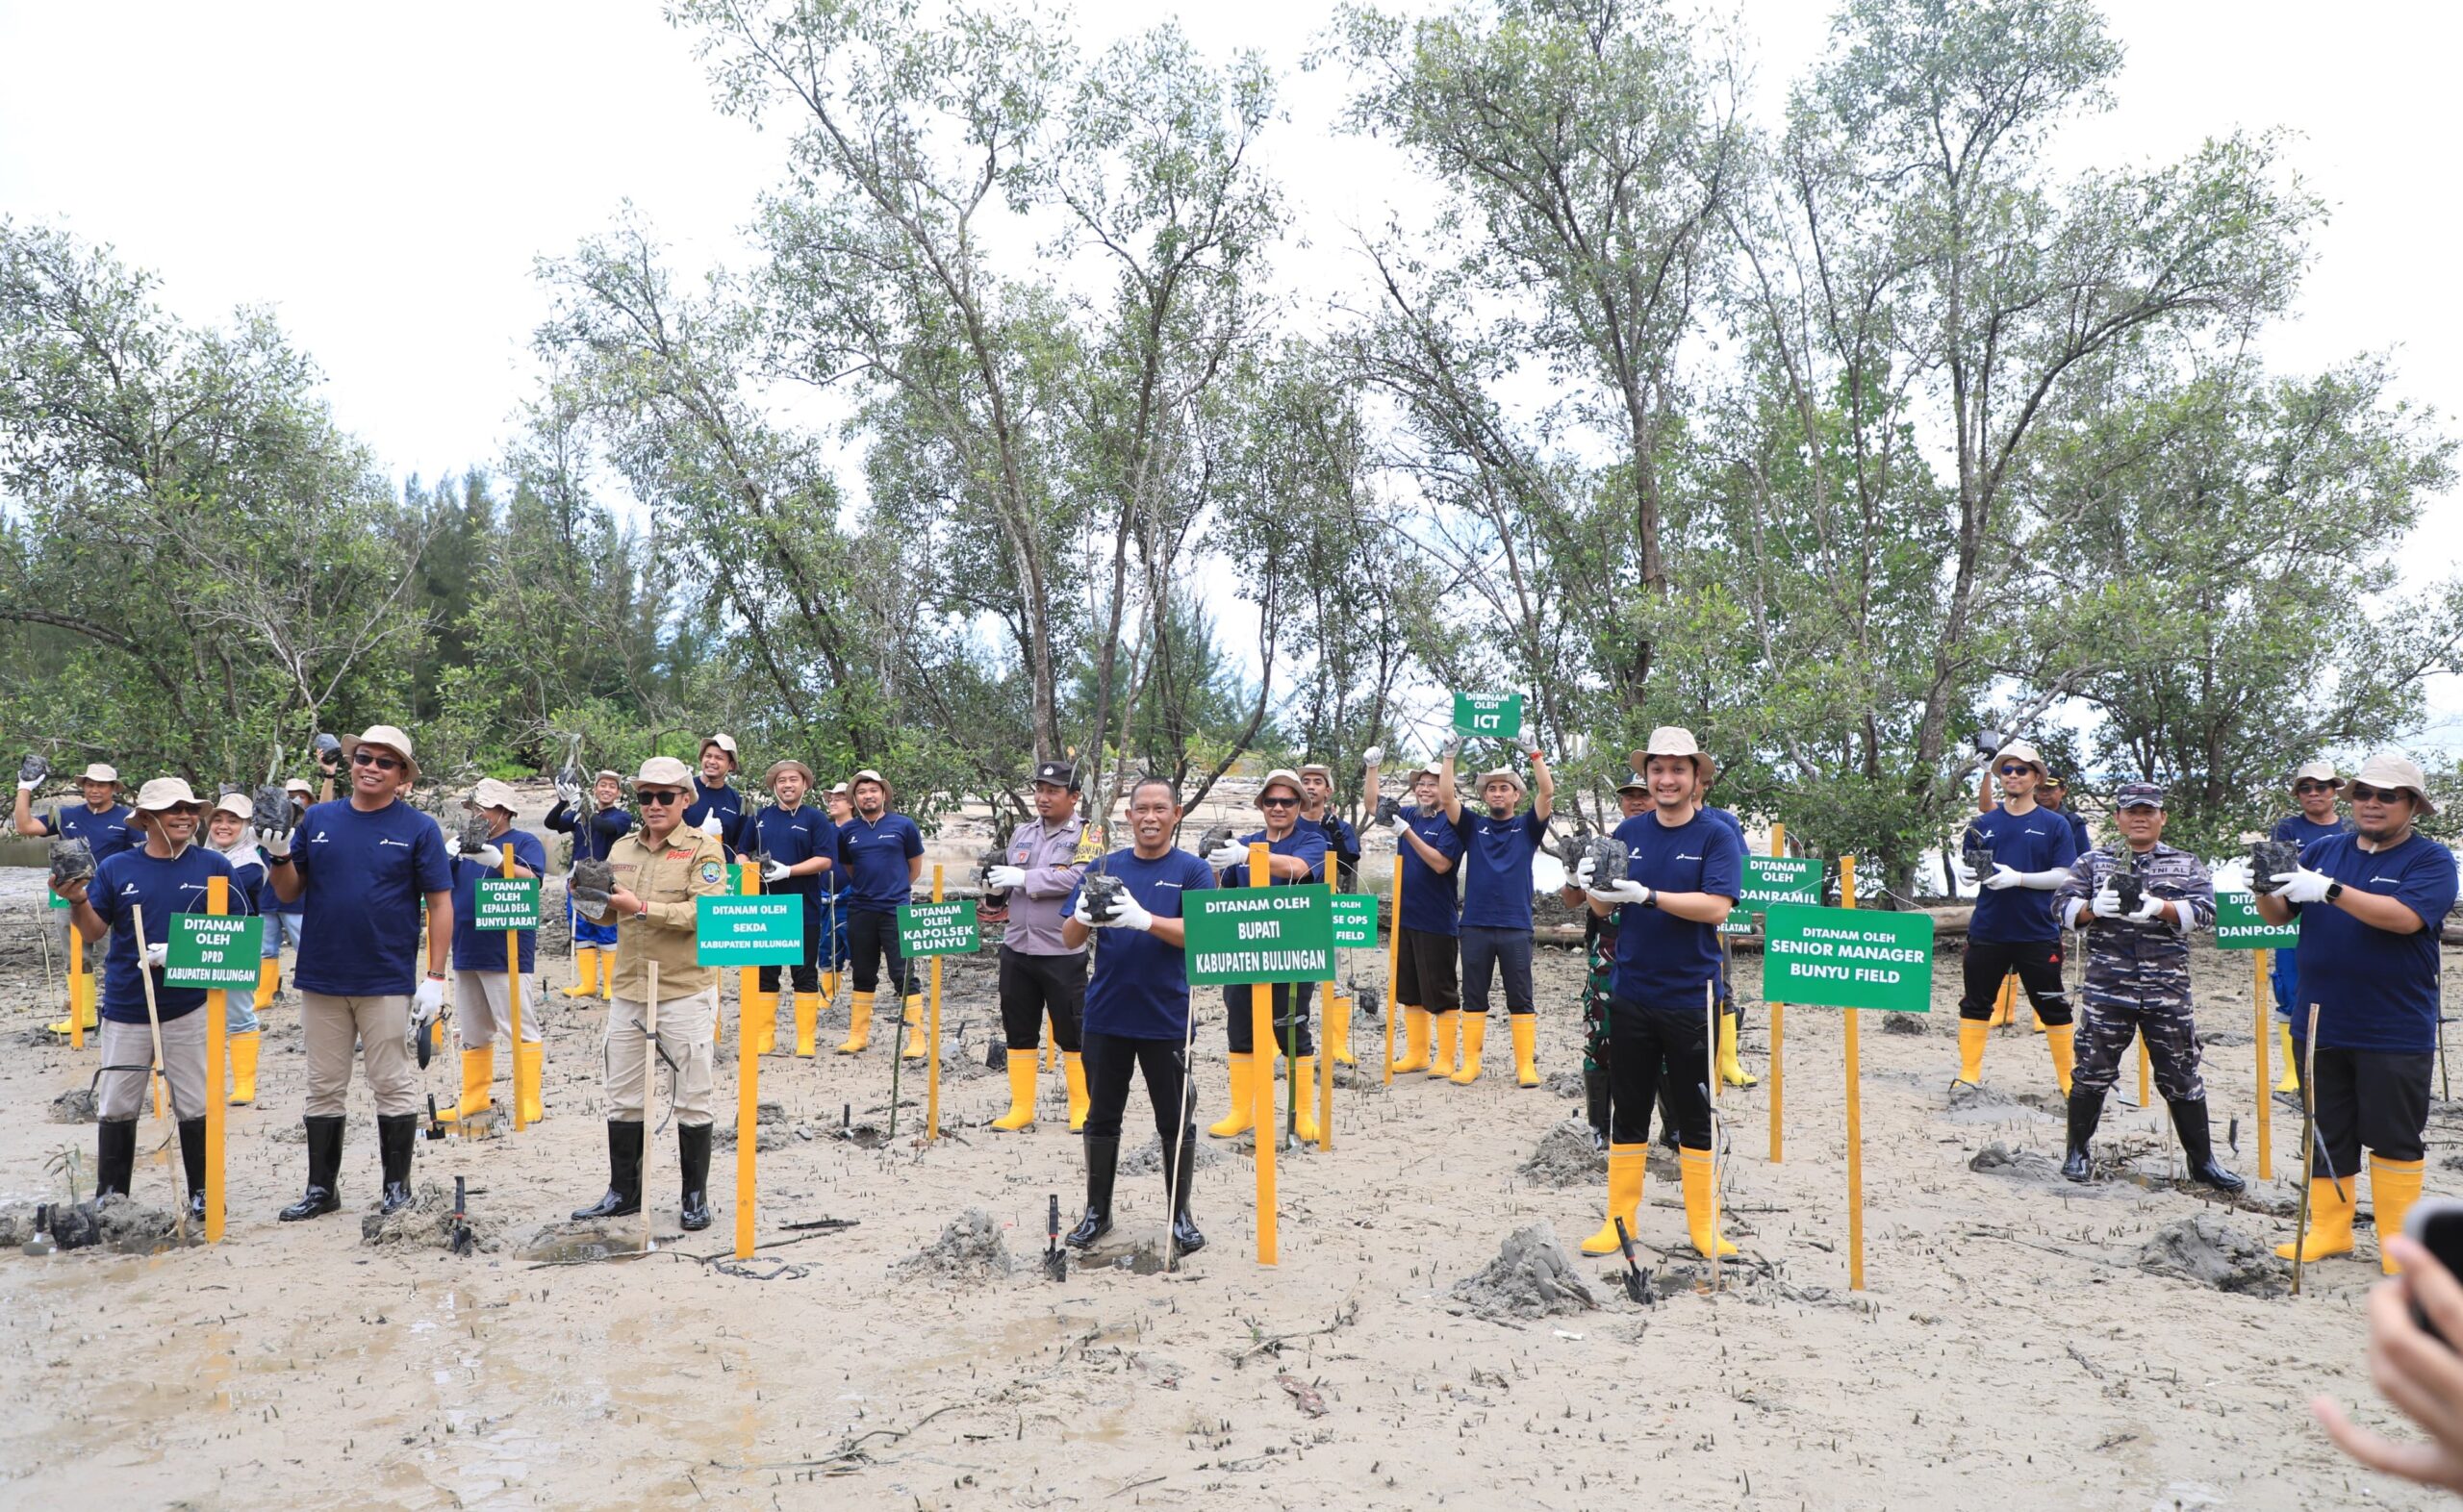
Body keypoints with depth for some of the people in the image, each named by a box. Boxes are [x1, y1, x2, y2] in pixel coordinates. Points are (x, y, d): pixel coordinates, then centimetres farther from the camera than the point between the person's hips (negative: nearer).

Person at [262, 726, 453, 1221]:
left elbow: (440, 904, -4)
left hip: (388, 981, -3)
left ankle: (397, 1185, 17)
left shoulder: (419, 828, -2)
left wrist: (435, 977, -9)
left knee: (394, 1085, 5)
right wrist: (279, 856, -10)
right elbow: (289, 893, 12)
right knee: (324, 1087, 12)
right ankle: (321, 1187, 23)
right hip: (321, 979, 3)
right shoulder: (318, 819, 7)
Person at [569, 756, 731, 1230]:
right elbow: (608, 915, 16)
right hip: (628, 991, 6)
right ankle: (622, 1192, 25)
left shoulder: (704, 848, -6)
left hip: (686, 992, -6)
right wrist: (594, 900, -6)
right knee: (624, 1097, 12)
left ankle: (696, 1195, 15)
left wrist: (642, 908, -22)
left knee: (693, 1098, 3)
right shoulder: (622, 849, 12)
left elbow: (706, 912, -19)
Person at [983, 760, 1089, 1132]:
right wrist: (996, 884, -5)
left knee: (1072, 1033, 2)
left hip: (1063, 952, -6)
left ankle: (1082, 1110, 14)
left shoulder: (1087, 835, -5)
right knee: (1019, 1031, 11)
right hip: (1016, 948, 6)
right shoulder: (1022, 833, 13)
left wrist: (1023, 878, -21)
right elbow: (1009, 883, 18)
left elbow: (1078, 878, -20)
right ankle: (1021, 1109, 21)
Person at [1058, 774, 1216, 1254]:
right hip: (1106, 1015, 3)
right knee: (1101, 1117, 12)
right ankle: (1097, 1211, 25)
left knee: (1176, 1121, 6)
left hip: (1166, 1017, -2)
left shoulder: (1193, 871, -2)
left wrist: (1144, 919, -30)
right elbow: (1069, 939, 3)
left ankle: (1180, 1215, 20)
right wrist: (1083, 915, -21)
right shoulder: (1105, 867, 6)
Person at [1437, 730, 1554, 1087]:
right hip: (1475, 925, 1)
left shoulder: (1527, 826, 7)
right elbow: (1446, 797, -2)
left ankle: (1526, 1065, 6)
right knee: (1473, 998, 7)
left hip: (1516, 926, -1)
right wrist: (1450, 756, -10)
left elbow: (1546, 792, -6)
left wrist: (1534, 752, -15)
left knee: (1520, 999, 2)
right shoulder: (1473, 826, 10)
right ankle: (1470, 1063, 13)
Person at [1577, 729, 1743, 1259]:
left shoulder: (1717, 836, -5)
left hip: (1690, 997, -3)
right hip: (1631, 993, 3)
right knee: (1627, 1112, 11)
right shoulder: (1629, 832, 5)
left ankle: (1704, 1227, 18)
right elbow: (1603, 908, 7)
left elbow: (1717, 907, -18)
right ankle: (1621, 1221, 20)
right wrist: (1592, 886, -16)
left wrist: (1646, 895, -26)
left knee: (1695, 1115, 7)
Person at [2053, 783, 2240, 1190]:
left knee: (2182, 1076, 8)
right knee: (2093, 1071, 4)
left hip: (2168, 991, 1)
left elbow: (2204, 911, -3)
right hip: (2106, 988, -1)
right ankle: (2076, 1153, 18)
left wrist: (2159, 907, -21)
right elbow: (2065, 908, 1)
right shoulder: (2092, 862, 9)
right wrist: (2094, 907, -20)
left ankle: (2202, 1160, 21)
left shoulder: (2188, 865, 11)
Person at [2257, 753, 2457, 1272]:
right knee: (2327, 1135, 11)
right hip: (2320, 1028, 4)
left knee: (2394, 1140, 6)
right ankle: (2329, 1231, 20)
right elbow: (2278, 916, 5)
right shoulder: (2323, 852, 8)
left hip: (2395, 1033, -4)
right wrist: (2266, 888, -17)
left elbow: (2405, 917, -22)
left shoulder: (2431, 860, -4)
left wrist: (2330, 890, -30)